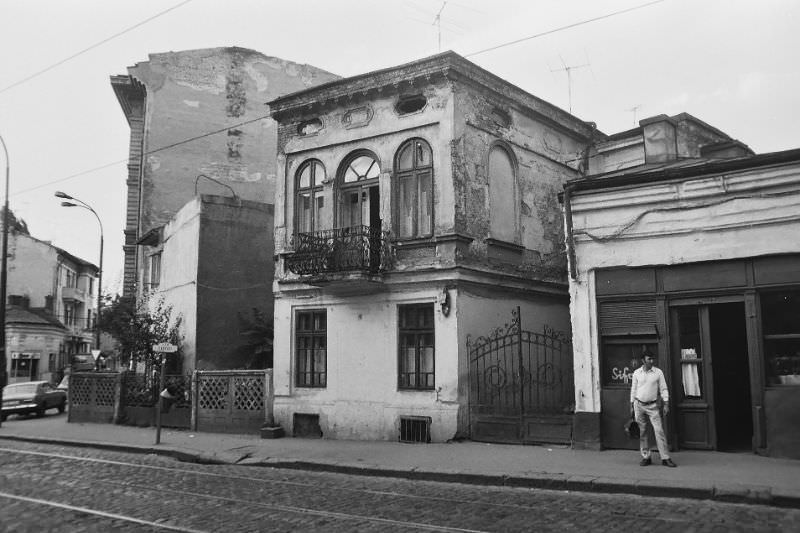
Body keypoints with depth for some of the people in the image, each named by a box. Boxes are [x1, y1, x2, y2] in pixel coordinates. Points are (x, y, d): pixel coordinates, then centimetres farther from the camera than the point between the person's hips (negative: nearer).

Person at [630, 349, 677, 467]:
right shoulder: (637, 373, 2)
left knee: (659, 430, -9)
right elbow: (633, 390, 9)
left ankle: (665, 458, -6)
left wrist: (666, 404, -5)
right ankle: (646, 457, 14)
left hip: (652, 405, -1)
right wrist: (632, 406, 9)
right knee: (642, 432, 5)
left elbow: (663, 389, 2)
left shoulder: (658, 372, 0)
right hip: (639, 404, 1)